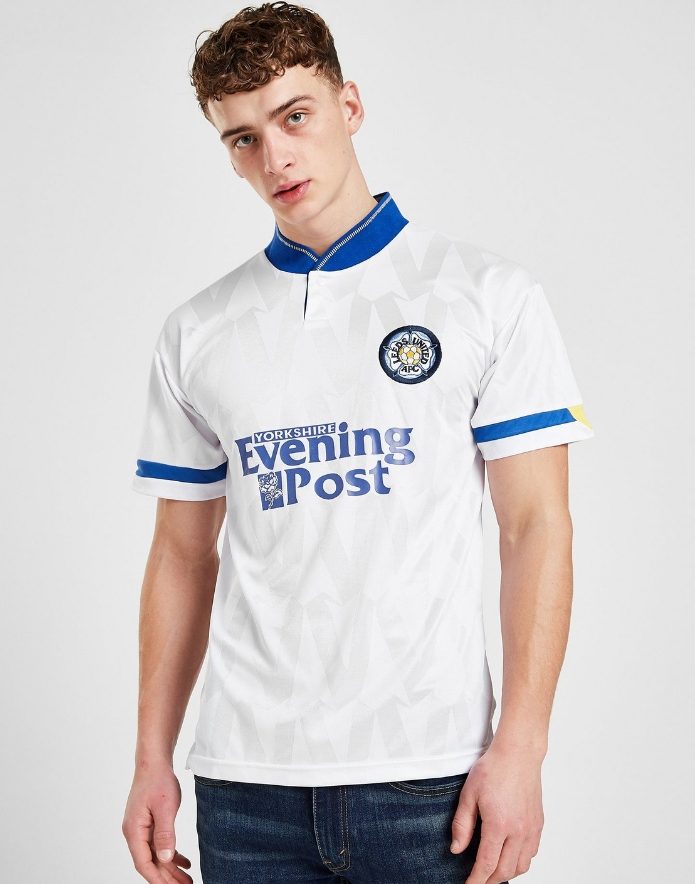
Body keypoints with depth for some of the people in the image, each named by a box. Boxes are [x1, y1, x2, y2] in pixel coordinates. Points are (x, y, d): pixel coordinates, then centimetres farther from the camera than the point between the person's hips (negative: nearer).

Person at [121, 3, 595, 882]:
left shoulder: (490, 295, 0)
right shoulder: (195, 333, 9)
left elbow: (535, 526, -3)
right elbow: (183, 554, 12)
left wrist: (519, 746, -10)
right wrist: (152, 759, 7)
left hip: (429, 775, -2)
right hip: (245, 781, 3)